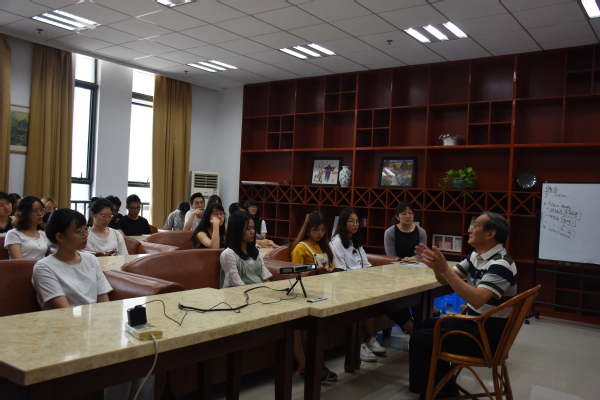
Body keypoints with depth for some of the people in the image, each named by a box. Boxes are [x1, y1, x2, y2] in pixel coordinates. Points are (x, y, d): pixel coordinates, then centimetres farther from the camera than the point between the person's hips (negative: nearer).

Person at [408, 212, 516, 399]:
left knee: (420, 338, -12)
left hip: (488, 336, -10)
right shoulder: (476, 256, 6)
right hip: (474, 322, 10)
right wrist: (436, 265, -15)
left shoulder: (501, 264, -24)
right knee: (428, 326, 18)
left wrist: (445, 269, -39)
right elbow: (446, 280, 7)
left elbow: (477, 300, -36)